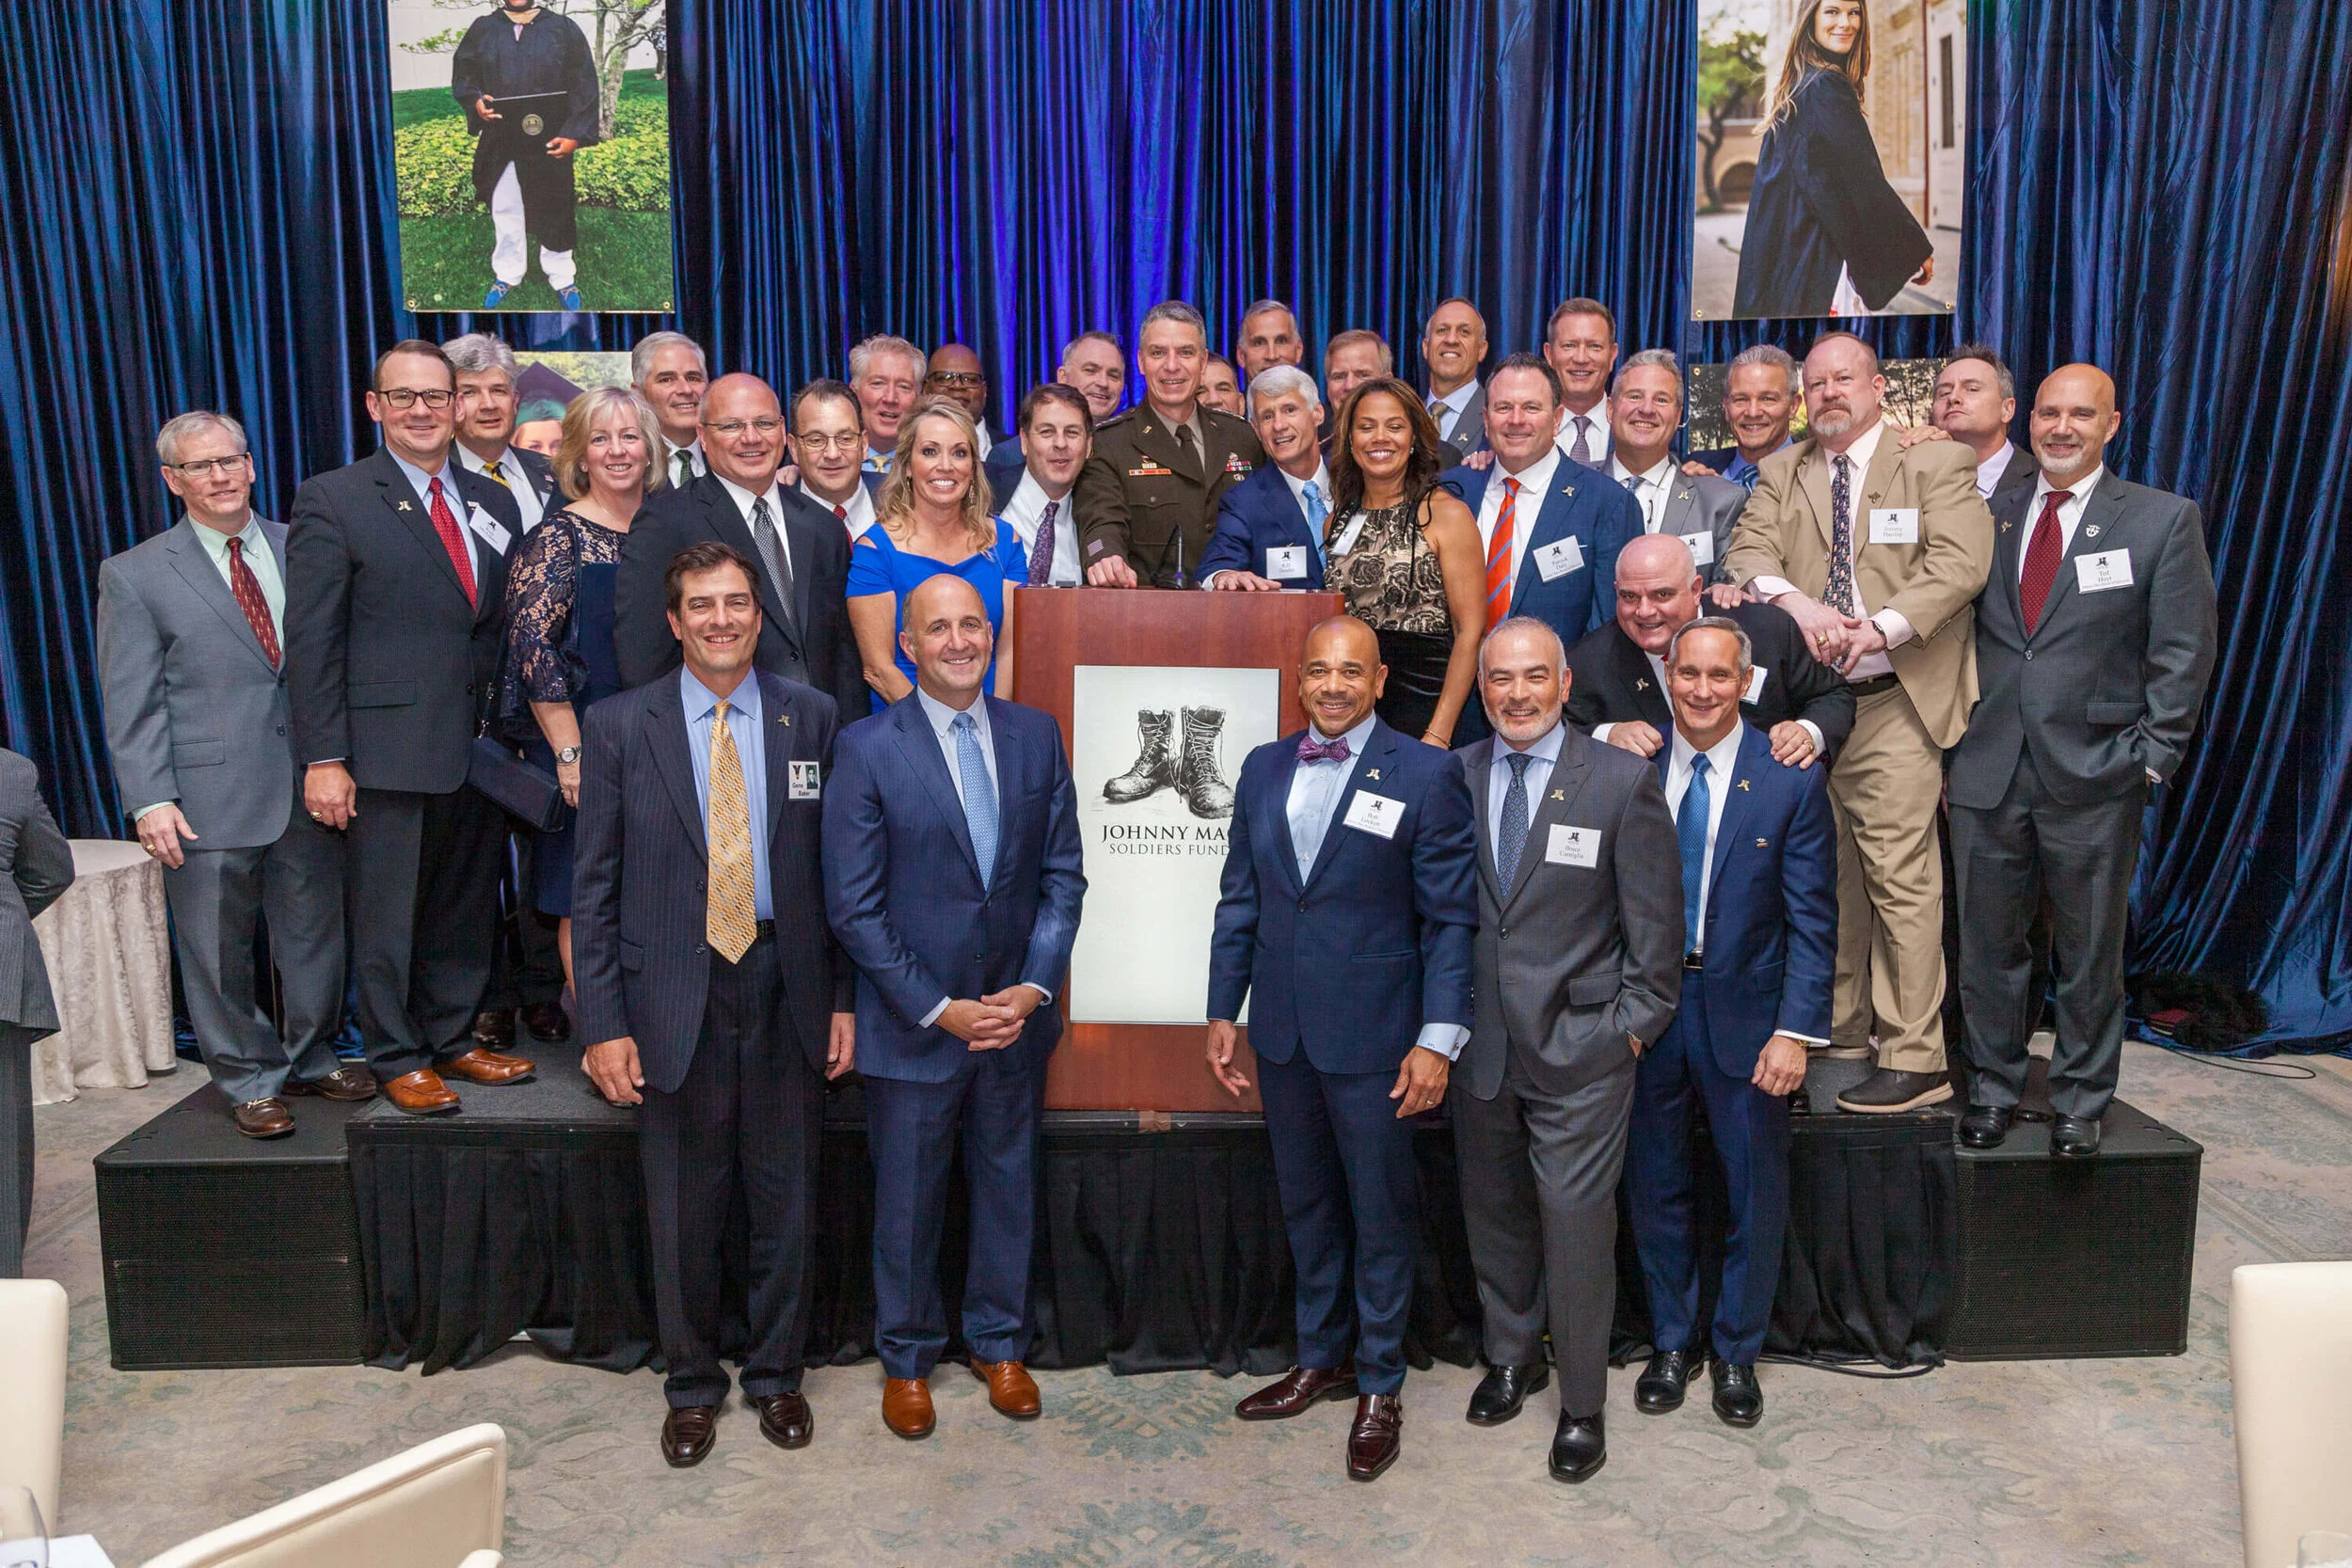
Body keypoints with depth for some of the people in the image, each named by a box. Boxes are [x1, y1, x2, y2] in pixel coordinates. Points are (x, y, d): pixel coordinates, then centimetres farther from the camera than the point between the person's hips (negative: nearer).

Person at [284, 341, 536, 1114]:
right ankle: (399, 1060, 20)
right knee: (387, 915, 6)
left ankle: (452, 1039, 29)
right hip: (385, 751, -5)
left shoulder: (495, 503, 11)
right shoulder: (332, 500, -3)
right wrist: (324, 758, -12)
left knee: (465, 908, 14)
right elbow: (312, 640, -7)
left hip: (479, 750, 5)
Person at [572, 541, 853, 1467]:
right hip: (674, 996, -1)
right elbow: (595, 887, -1)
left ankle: (776, 1374, 33)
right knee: (683, 1210, 11)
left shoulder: (811, 717, 2)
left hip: (786, 989, 1)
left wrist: (845, 998, 2)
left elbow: (836, 868, 4)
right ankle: (691, 1384, 32)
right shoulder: (619, 725, -2)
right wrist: (604, 1022, -6)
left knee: (786, 1201, 12)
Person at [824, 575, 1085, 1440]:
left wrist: (1032, 987, -8)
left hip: (1015, 1014, 3)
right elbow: (853, 905, -11)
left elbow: (1063, 874, 3)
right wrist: (940, 1009, -14)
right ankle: (906, 1358, 34)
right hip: (911, 1023, -3)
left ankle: (999, 1343, 38)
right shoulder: (867, 747, -10)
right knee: (908, 1201, 12)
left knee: (1007, 1185, 17)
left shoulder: (1036, 734, 2)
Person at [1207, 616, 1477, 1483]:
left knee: (1380, 1212, 9)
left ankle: (1379, 1385, 26)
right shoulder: (1263, 769, 6)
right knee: (1306, 1204, 18)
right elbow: (1239, 901, 10)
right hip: (1281, 1029, 5)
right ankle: (1321, 1357, 36)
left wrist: (1437, 1039, -13)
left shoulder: (1426, 775, -8)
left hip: (1373, 1036, -4)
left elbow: (1451, 918, -9)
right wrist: (1222, 1013, 8)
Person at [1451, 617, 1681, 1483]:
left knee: (1577, 1224, 1)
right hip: (1477, 1044, 4)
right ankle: (1511, 1357, 40)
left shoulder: (1622, 779, -7)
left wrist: (1637, 1020, -5)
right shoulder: (1450, 777, 2)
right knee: (1493, 1214, 17)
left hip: (1580, 1051, -3)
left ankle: (1582, 1405, 20)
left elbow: (1654, 916, -3)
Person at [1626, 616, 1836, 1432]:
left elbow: (1812, 919, -6)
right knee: (1656, 1188, 14)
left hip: (1744, 1011, -1)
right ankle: (1671, 1341, 33)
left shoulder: (1791, 780, -7)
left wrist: (1795, 1029, -12)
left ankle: (1735, 1351, 32)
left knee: (1755, 1195, 11)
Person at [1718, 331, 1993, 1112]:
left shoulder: (1936, 464, 3)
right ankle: (1841, 1024, 25)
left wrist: (1877, 627, -22)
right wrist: (1796, 602, -20)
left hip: (1893, 705, -4)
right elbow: (1747, 551, 0)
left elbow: (1959, 562, -10)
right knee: (1827, 871, 11)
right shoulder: (1782, 472, 15)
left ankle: (1915, 1060, -1)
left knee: (1900, 877, -7)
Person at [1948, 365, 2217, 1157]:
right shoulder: (1990, 516, 10)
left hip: (2094, 779, -2)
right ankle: (1992, 1090, 25)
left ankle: (2080, 1104, 23)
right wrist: (1957, 741, 3)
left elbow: (2183, 653, 0)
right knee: (1988, 944, 10)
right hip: (1988, 772, 2)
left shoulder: (2164, 519, 2)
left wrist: (2151, 757, -7)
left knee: (2090, 955, 8)